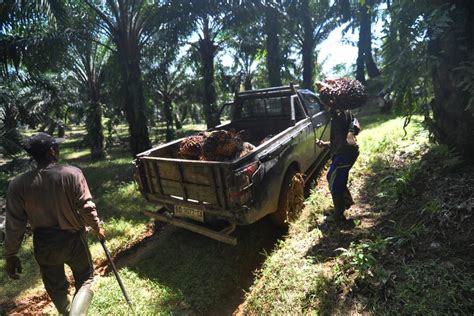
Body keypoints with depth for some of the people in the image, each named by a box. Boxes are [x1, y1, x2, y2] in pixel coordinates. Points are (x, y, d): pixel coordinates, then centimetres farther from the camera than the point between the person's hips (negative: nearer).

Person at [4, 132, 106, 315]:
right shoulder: (72, 174, -19)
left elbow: (14, 226, -7)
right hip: (73, 239, -2)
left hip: (44, 245, 3)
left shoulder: (18, 185, -11)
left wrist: (11, 255, 5)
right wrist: (96, 227, 1)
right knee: (85, 279, 18)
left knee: (56, 288, 24)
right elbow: (86, 207, -16)